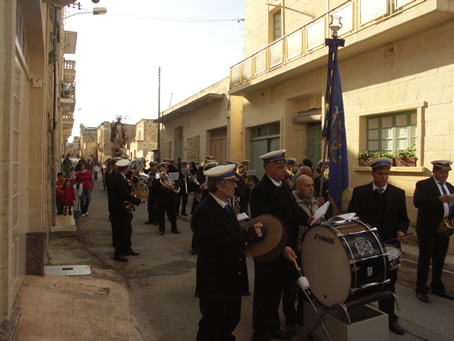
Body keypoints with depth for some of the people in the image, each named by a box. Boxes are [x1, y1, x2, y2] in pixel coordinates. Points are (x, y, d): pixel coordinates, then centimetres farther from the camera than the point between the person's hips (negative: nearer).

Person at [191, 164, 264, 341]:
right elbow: (215, 245, -31)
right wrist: (247, 234, -30)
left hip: (231, 278, 9)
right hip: (214, 281, -9)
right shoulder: (204, 211, -23)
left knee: (232, 319, 23)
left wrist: (252, 233, -8)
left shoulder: (225, 206, 7)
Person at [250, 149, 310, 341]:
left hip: (286, 248, 8)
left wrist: (307, 219, -8)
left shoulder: (283, 185, 9)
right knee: (265, 294, 8)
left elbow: (294, 209, 11)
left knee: (277, 291, 21)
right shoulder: (260, 190, -20)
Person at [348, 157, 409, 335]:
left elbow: (403, 218, 8)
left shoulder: (398, 193, 5)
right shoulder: (359, 192, -1)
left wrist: (401, 230, -11)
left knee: (389, 283, 10)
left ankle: (389, 318, 25)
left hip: (389, 245, 2)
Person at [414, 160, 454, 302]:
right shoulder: (423, 185, -9)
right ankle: (421, 290, 12)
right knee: (424, 259, 2)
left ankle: (437, 287, 31)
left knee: (439, 260, 16)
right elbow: (417, 201, -24)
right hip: (428, 228, -6)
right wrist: (438, 199, -32)